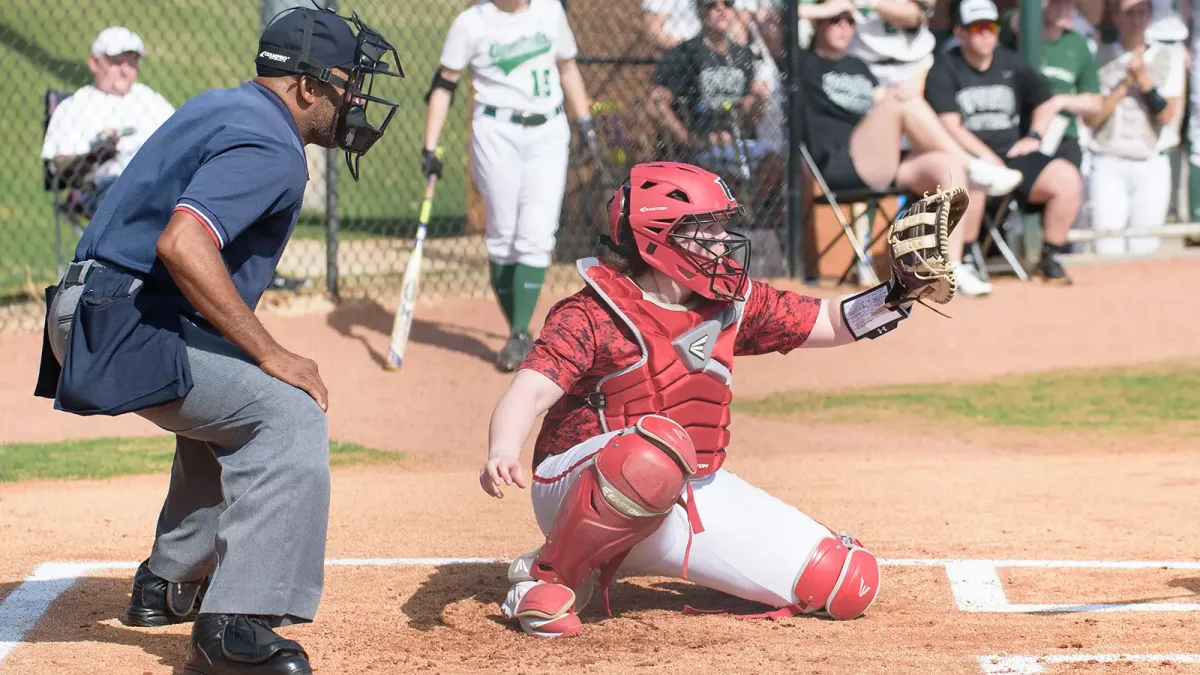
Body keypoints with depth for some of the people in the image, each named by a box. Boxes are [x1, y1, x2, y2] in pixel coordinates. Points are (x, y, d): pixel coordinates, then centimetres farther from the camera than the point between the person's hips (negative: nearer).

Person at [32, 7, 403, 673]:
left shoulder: (218, 107, 18)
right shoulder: (269, 147, -15)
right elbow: (182, 245, -30)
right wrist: (271, 354, -25)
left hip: (88, 316, 11)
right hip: (125, 329, -11)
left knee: (232, 409, 31)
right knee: (289, 413, -17)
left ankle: (169, 581, 38)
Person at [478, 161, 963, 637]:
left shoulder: (732, 304, 6)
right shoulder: (591, 315, -13)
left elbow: (832, 323, 15)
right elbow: (529, 392, -26)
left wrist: (903, 291, -3)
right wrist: (502, 454, -48)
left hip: (694, 492, 7)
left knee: (849, 585, -1)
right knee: (657, 447, -43)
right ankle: (550, 577, -19)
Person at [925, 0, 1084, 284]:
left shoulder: (1011, 63, 13)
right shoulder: (944, 69, -2)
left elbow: (1046, 102, 26)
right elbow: (950, 127, -11)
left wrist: (1035, 136, 8)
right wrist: (989, 159, -19)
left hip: (1012, 153, 5)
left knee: (1067, 177, -17)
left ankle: (1050, 260, -3)